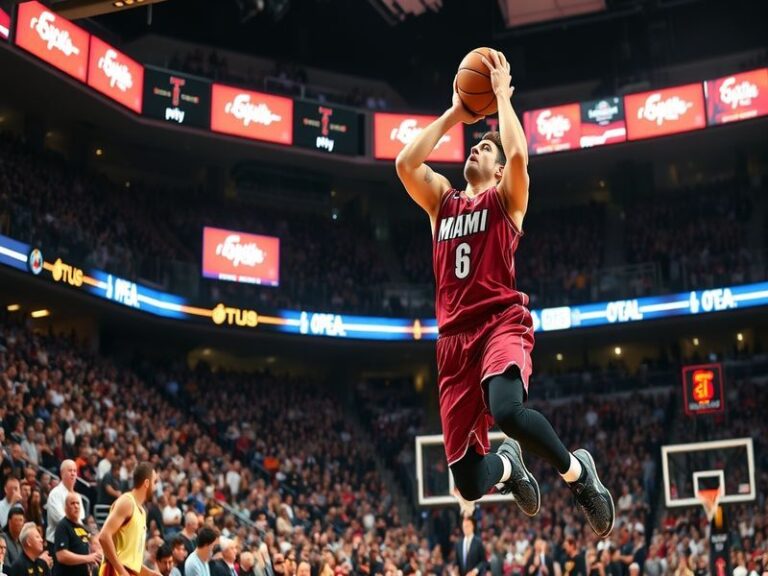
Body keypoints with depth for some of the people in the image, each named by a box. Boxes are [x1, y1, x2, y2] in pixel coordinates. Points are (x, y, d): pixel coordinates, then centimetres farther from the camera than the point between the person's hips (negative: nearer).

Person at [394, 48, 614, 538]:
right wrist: (453, 116, 14)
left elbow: (519, 153, -11)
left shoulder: (505, 199, 10)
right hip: (455, 337, 4)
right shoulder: (442, 201, 22)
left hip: (502, 323, -4)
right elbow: (405, 162, 6)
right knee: (470, 484, -1)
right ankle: (507, 466, 38)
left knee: (508, 411, -38)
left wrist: (502, 94, 2)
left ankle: (577, 471, -8)